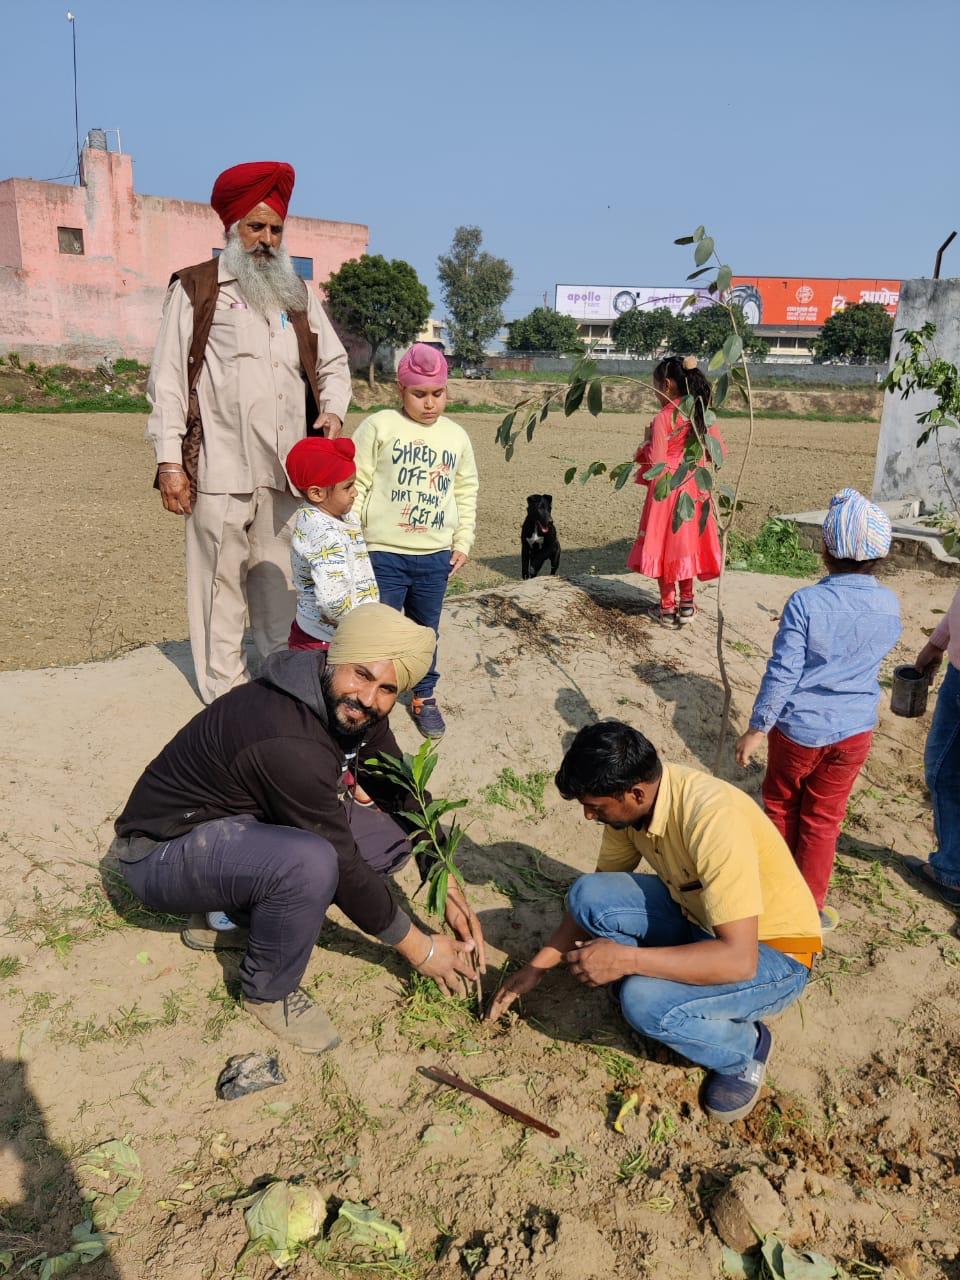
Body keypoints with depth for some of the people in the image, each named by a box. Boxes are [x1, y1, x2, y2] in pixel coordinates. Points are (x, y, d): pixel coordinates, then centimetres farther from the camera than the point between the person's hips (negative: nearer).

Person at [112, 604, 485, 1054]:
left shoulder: (354, 711, -8)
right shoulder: (288, 740, -33)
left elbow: (404, 798, 4)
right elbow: (343, 867, -25)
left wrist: (450, 892, -4)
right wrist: (419, 948, -13)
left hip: (240, 827, 9)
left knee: (388, 837, -4)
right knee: (311, 862, -36)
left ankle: (228, 917, 7)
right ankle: (268, 991, -5)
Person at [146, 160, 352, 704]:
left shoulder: (299, 295, 18)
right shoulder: (196, 290, 5)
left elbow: (334, 363, 22)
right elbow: (168, 378, 1)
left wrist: (333, 411, 0)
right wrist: (170, 460, -6)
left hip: (287, 471, 4)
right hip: (220, 472, -3)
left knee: (281, 582, 10)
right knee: (221, 584, 0)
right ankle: (227, 695, 10)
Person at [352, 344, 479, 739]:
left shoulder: (456, 436, 9)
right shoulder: (379, 426, -4)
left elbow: (467, 490, 19)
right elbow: (357, 483, -2)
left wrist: (463, 541, 14)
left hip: (436, 556, 4)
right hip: (384, 554, -3)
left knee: (426, 631, 14)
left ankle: (424, 697, 30)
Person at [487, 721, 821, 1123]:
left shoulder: (713, 820, -34)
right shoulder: (632, 800, -11)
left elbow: (739, 960, -35)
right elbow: (597, 898, 4)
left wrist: (626, 959, -36)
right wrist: (537, 965, 1)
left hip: (773, 953, -6)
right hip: (697, 916, 6)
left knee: (644, 1003, -30)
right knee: (587, 896, -16)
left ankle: (744, 1049, 0)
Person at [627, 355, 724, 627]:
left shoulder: (663, 419, -15)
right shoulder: (702, 414, 3)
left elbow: (657, 463, -18)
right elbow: (719, 451, 7)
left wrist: (645, 445, 1)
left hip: (667, 492, -6)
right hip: (693, 490, 6)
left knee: (665, 544, 6)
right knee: (686, 543, 16)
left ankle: (667, 608, 12)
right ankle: (687, 604, 21)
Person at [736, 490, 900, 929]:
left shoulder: (804, 603, -21)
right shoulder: (889, 605, -7)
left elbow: (782, 673, -19)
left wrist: (757, 728, -10)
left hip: (799, 729, -3)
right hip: (854, 731, 3)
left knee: (781, 806, 21)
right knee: (823, 821, 16)